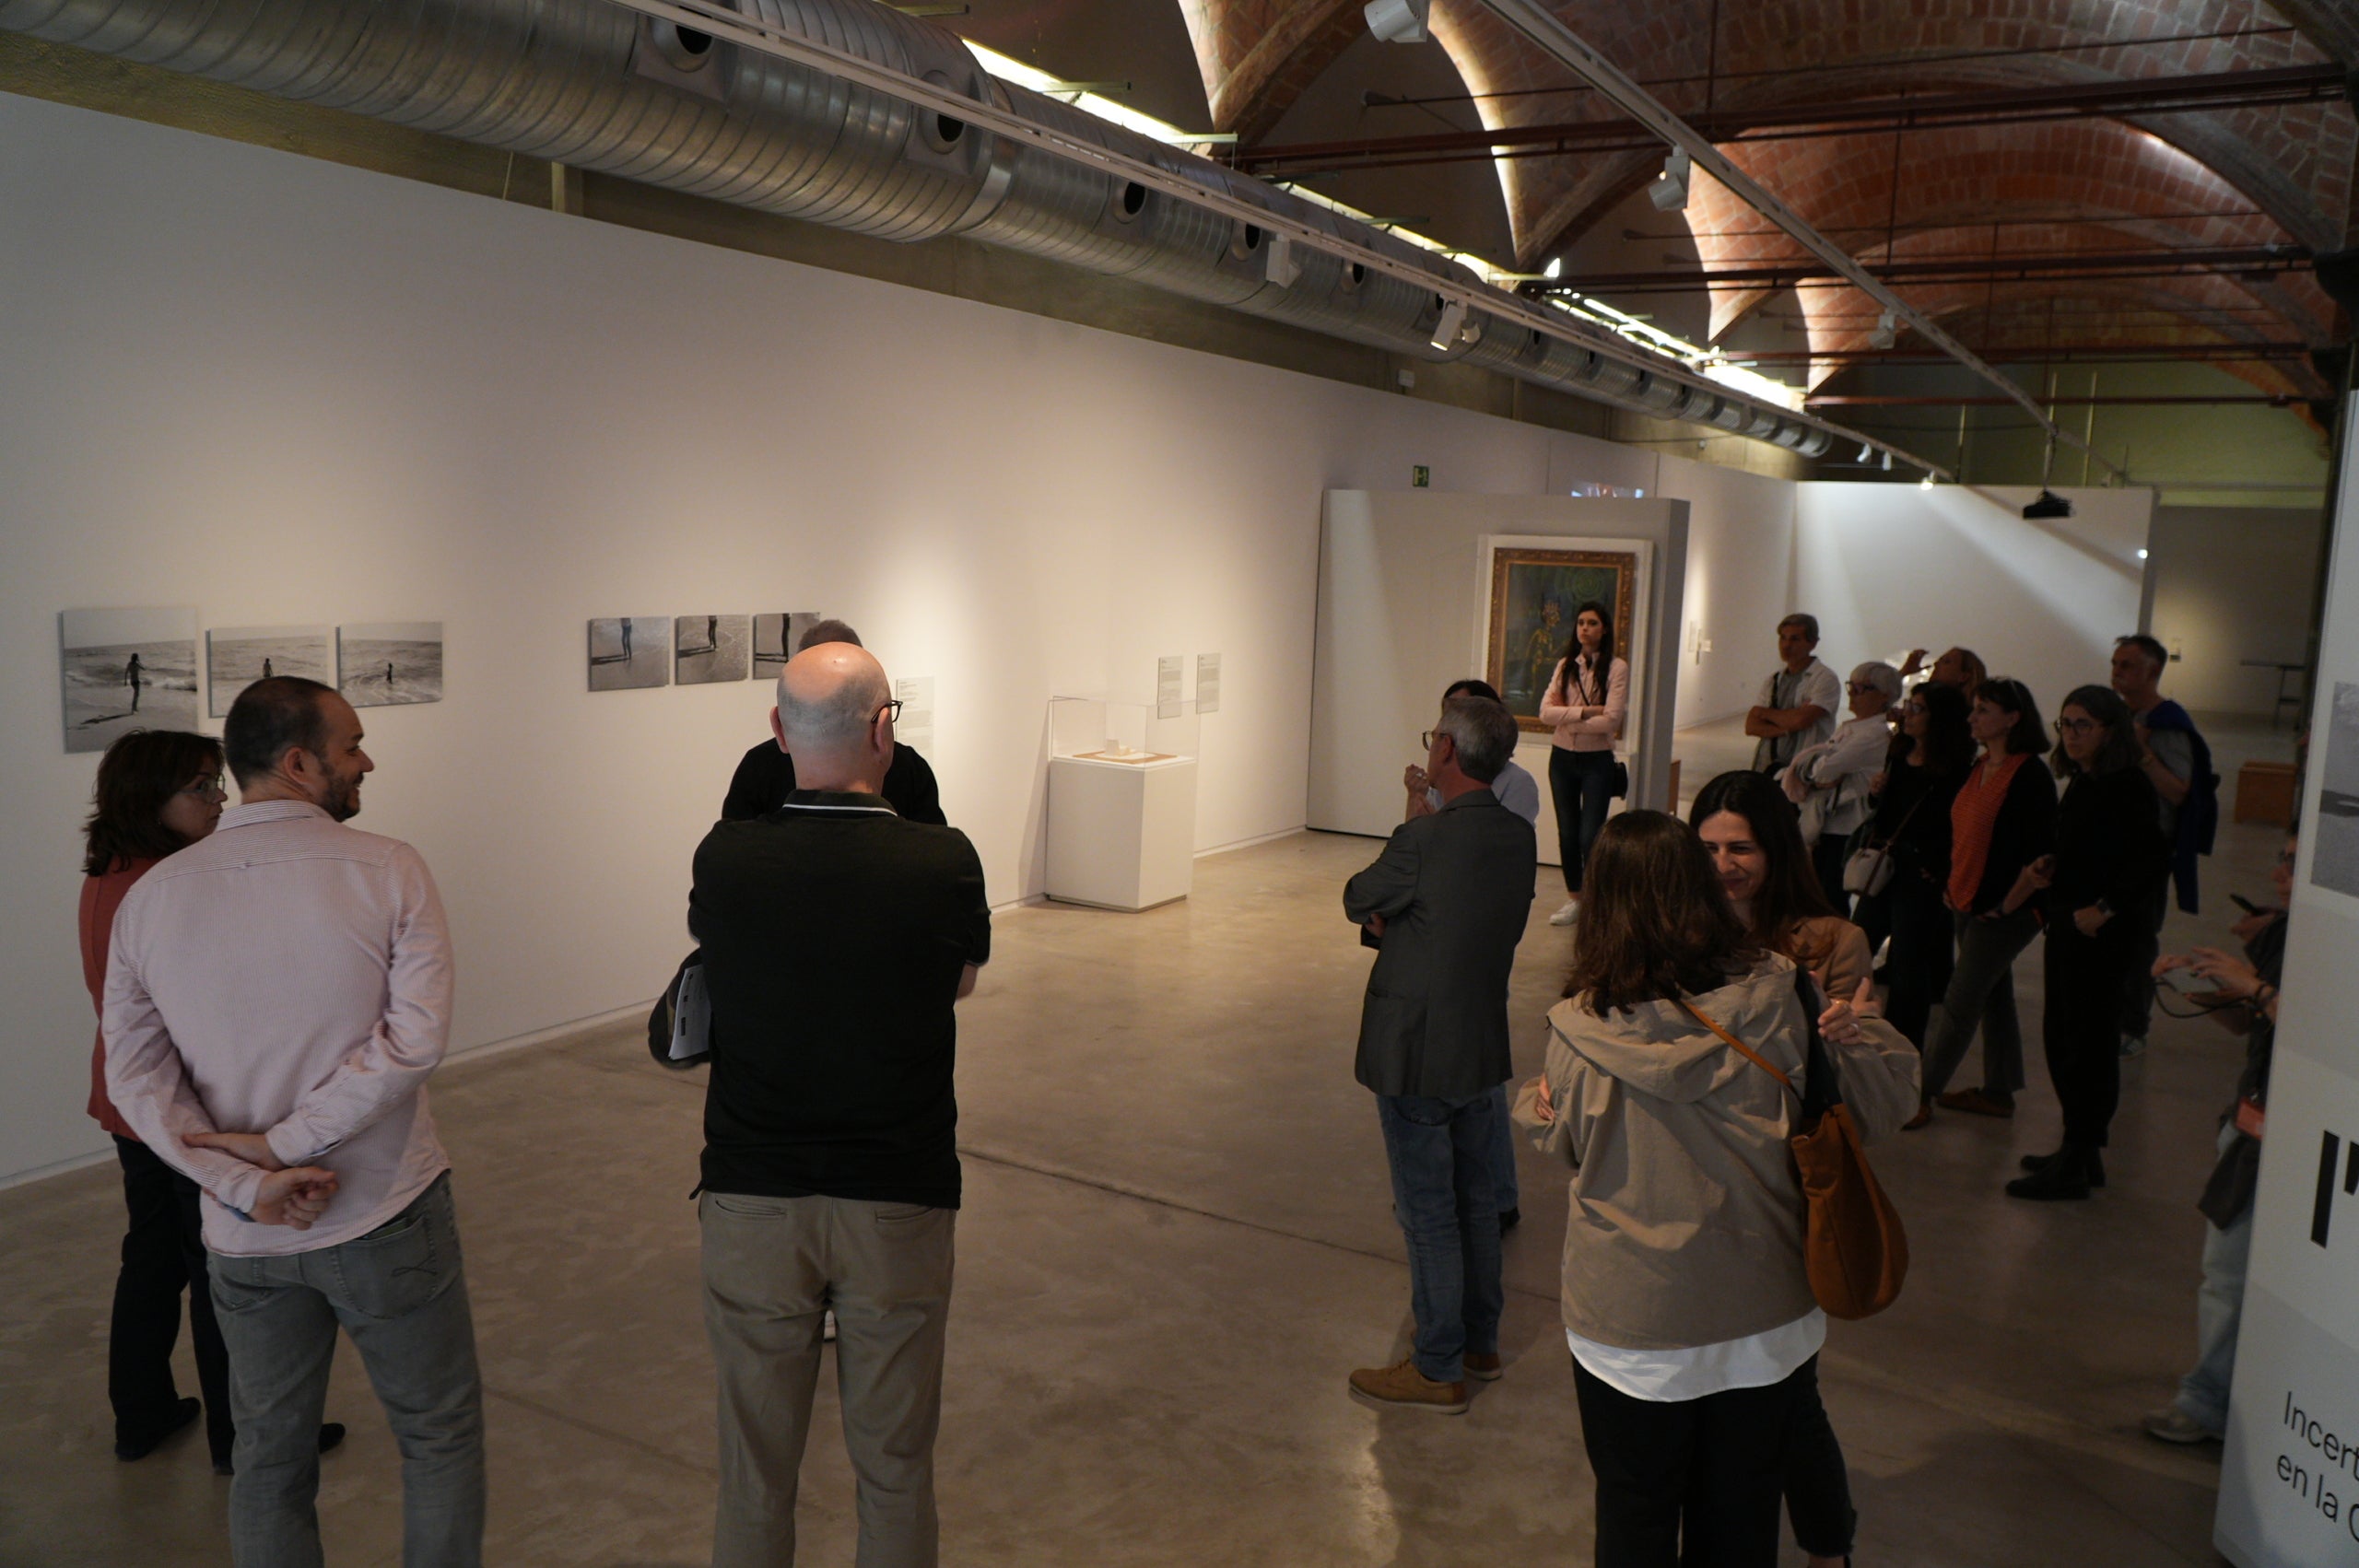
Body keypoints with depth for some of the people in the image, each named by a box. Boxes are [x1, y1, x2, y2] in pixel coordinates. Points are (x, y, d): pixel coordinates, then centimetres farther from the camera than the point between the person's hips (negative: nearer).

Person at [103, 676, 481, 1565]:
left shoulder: (150, 898, -3)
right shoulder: (387, 872, -14)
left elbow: (135, 1076, -6)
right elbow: (416, 1040, -22)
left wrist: (247, 1184, -10)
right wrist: (284, 1143, -15)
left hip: (246, 1238, 4)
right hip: (386, 1220, -4)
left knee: (269, 1460, 21)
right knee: (440, 1436, 15)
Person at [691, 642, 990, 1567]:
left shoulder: (723, 859, -10)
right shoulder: (942, 863, -15)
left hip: (750, 1204, 2)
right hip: (898, 1208, -1)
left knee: (755, 1465, 17)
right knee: (894, 1466, 15)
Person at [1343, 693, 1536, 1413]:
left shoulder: (1424, 840, -24)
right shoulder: (1518, 838, 0)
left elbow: (1358, 902, -8)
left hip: (1416, 1054, -8)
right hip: (1482, 1047, 8)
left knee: (1428, 1212, 4)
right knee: (1474, 1197, 20)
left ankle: (1438, 1371, 17)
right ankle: (1479, 1341, 35)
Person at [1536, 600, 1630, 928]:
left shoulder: (1616, 668, -7)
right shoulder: (1565, 666, 5)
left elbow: (1611, 720, -17)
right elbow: (1545, 712, -6)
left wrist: (1566, 718, -10)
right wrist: (1585, 711, -17)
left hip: (1596, 761, -4)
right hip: (1562, 758, 4)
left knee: (1590, 837, -6)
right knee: (1567, 833, 11)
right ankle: (1574, 900, 24)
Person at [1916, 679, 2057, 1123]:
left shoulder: (2031, 776, -17)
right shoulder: (1978, 769, 9)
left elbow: (2041, 856, -20)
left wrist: (2005, 906, -16)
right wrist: (1952, 887, 12)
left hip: (2004, 914, -9)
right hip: (1966, 905, 9)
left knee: (1960, 1006, -3)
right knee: (1993, 996, 16)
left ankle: (1922, 1094, 4)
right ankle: (1998, 1093, 26)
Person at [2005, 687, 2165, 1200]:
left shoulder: (2127, 788, -15)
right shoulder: (2082, 783, 12)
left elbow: (2146, 859, -23)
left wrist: (2105, 909, -24)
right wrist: (2048, 867, 4)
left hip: (2099, 932, -9)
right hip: (2068, 926, 10)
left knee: (2088, 1042, -2)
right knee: (2060, 1036, 15)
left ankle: (2076, 1165, 7)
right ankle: (2081, 1151, 27)